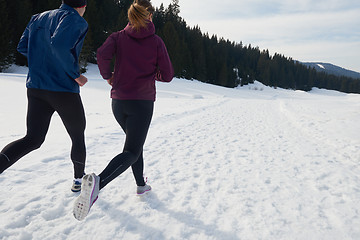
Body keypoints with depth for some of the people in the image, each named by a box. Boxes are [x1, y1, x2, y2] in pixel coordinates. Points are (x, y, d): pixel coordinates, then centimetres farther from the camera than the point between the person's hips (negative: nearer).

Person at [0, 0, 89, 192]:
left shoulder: (38, 18, 13)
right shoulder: (77, 21, -10)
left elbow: (22, 47, 13)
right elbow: (58, 44, -27)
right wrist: (76, 75, -18)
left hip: (36, 88, 6)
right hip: (65, 91, -6)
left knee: (32, 139, 9)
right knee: (78, 138, 15)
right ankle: (79, 180, 30)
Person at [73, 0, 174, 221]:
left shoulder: (118, 37, 4)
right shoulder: (156, 41, 0)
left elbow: (103, 54, -15)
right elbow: (167, 75, -1)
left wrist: (108, 75, 2)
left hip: (119, 101, 4)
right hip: (143, 102, -4)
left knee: (135, 142, 23)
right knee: (131, 151, -7)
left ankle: (141, 184, 33)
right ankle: (98, 183, -32)